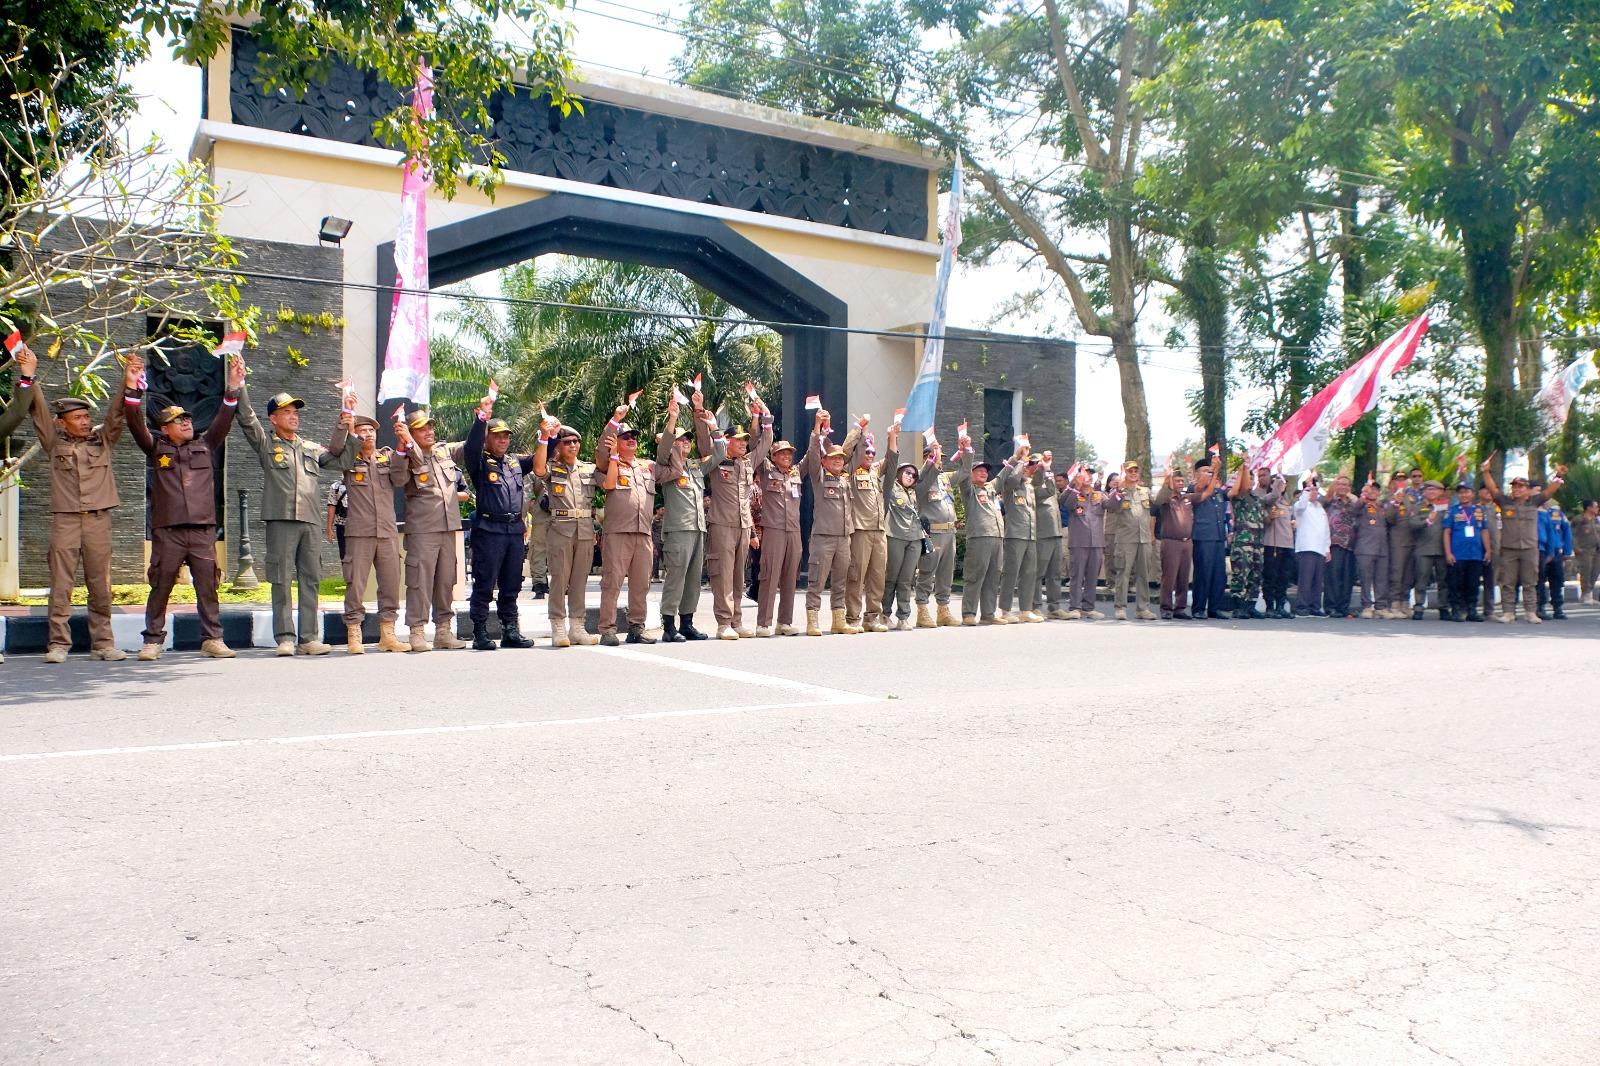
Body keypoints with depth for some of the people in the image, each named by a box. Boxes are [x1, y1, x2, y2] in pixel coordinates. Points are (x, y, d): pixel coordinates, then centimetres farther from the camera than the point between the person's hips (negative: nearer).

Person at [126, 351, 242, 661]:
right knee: (160, 588, 1)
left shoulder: (205, 447, 16)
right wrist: (134, 386, -13)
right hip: (167, 531, -2)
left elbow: (223, 421, 8)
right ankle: (153, 642, 8)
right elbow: (136, 424, -2)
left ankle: (212, 639, 5)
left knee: (208, 588, 1)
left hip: (203, 531, 2)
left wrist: (233, 387, -4)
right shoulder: (156, 449, 10)